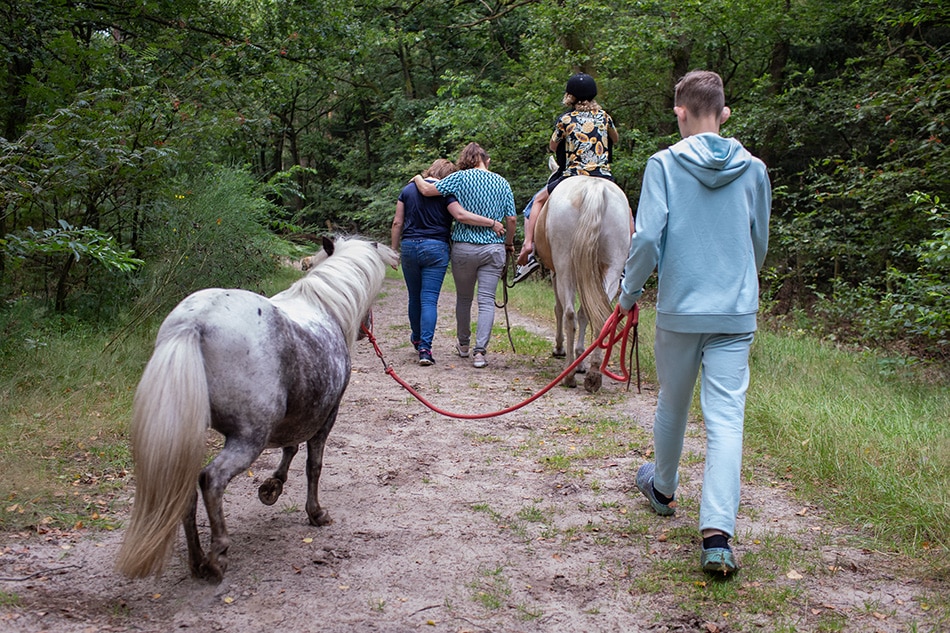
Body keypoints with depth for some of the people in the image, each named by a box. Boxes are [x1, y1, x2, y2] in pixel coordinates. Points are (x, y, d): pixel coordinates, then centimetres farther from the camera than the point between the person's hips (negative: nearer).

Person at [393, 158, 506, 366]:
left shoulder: (408, 189, 11)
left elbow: (397, 223, 9)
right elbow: (461, 215, -18)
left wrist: (394, 250, 14)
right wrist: (491, 223, -14)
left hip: (409, 246, 4)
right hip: (435, 248, -4)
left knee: (414, 297, 18)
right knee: (429, 299, -4)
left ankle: (417, 339, 38)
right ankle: (425, 348, -13)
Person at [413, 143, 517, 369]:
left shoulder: (461, 178, -4)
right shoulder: (502, 183, 6)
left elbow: (428, 190, -8)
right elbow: (511, 219, 4)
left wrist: (418, 178, 13)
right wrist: (509, 243, 18)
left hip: (464, 246, -1)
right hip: (493, 248, 1)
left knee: (463, 298, 16)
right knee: (487, 301, 0)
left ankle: (463, 344, 32)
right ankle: (480, 351, -10)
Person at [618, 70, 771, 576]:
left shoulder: (664, 164, -5)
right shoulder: (754, 169, 5)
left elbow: (648, 236, -12)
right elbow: (760, 243, 15)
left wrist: (629, 291, 3)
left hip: (679, 310, -1)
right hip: (737, 312, 1)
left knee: (672, 406, 19)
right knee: (726, 417, -3)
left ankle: (663, 489, 42)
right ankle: (717, 533, -13)